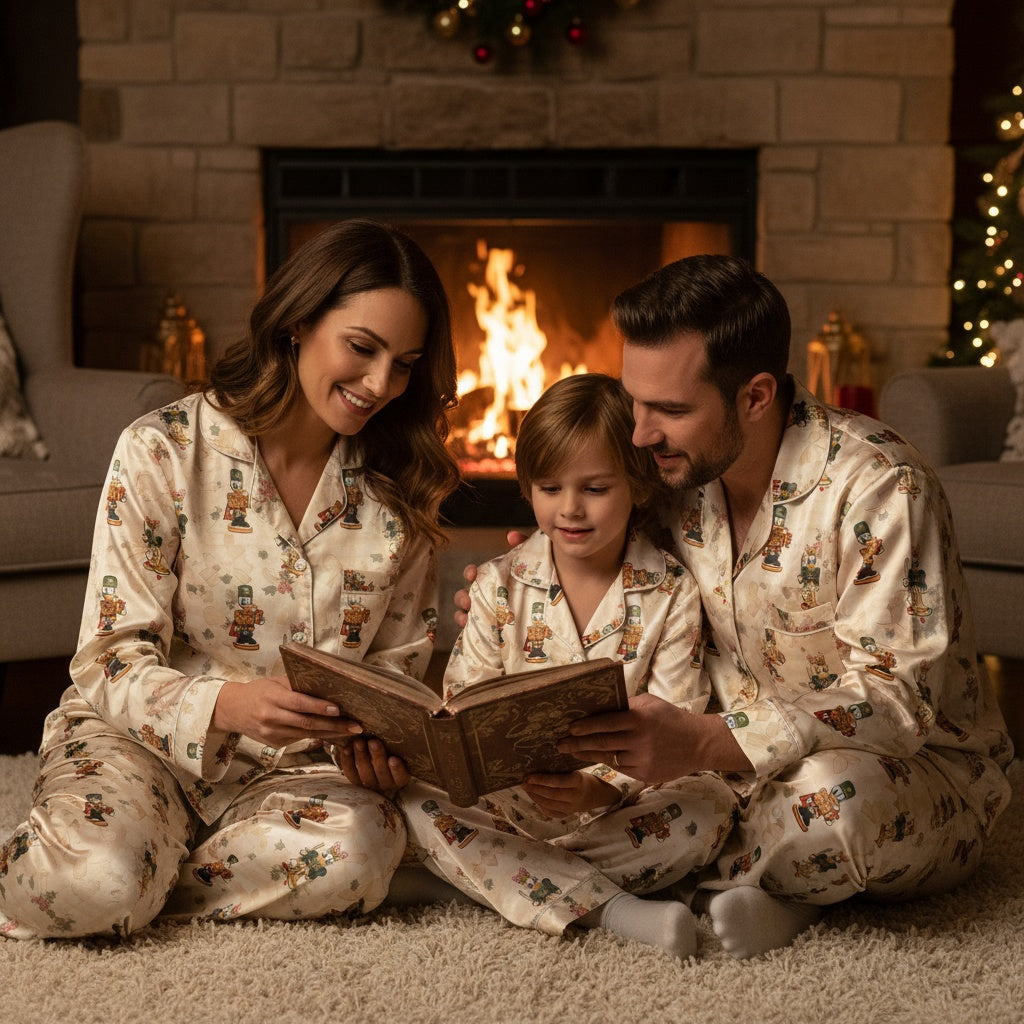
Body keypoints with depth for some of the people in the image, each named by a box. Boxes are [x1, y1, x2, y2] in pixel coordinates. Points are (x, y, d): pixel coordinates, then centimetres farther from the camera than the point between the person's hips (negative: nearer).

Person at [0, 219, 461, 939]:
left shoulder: (401, 489, 0)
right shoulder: (162, 453, -11)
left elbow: (397, 659, 9)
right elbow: (113, 662, -14)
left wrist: (378, 734, -15)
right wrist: (227, 705, -34)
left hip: (297, 764, 3)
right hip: (140, 739, -2)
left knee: (357, 855, -32)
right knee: (92, 881, -34)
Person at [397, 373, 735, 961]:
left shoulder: (672, 592, -4)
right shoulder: (501, 585, 2)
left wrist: (600, 790, -30)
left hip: (623, 803, -1)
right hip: (511, 799, 2)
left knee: (709, 804, -29)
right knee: (416, 799, -25)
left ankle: (509, 878, -24)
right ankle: (610, 908, -35)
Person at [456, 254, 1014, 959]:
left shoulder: (879, 488, -24)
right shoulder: (682, 480, -3)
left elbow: (895, 699, -29)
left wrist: (705, 743, -40)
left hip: (920, 768, -6)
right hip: (745, 762, 6)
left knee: (835, 796, -41)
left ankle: (709, 874, -10)